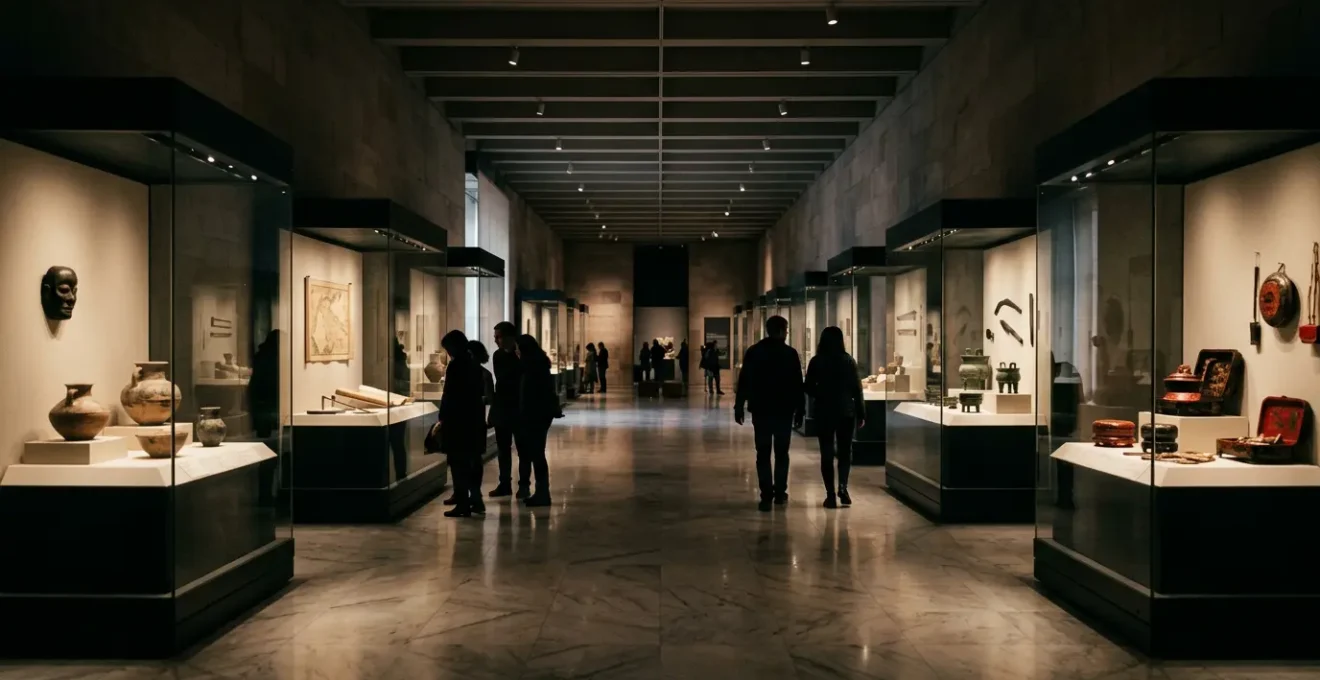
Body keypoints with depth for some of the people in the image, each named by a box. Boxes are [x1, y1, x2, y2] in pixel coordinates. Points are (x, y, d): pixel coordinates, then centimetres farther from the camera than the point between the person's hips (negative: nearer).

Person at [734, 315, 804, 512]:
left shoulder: (753, 352, 1)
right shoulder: (790, 353, -5)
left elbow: (744, 382, 1)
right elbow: (798, 385, -5)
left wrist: (739, 407, 5)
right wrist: (800, 410, 1)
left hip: (761, 410, 1)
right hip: (784, 410, -1)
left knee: (763, 454, 3)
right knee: (781, 453, 11)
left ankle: (766, 496, -3)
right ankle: (780, 493, 13)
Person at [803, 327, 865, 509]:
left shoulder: (816, 362, -4)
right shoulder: (848, 360, -3)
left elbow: (808, 387, 0)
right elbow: (857, 388, -3)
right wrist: (861, 413, 3)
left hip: (824, 412, 0)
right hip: (846, 411, 1)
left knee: (827, 453, 6)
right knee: (845, 451, 14)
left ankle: (831, 495, 3)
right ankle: (843, 487, -5)